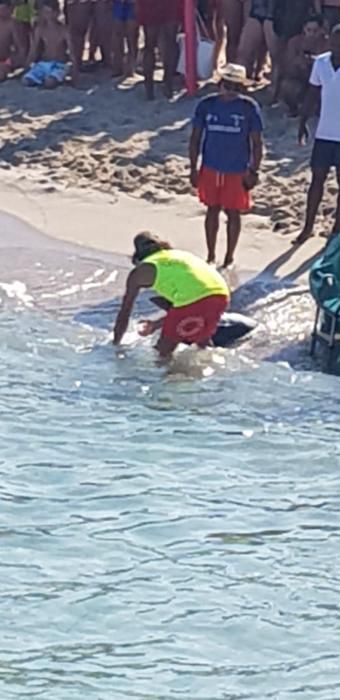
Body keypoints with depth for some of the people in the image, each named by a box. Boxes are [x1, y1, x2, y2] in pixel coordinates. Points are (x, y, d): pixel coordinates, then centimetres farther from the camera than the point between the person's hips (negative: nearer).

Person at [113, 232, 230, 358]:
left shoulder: (139, 272, 18)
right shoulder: (178, 255, 34)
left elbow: (124, 313, 24)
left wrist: (115, 345, 37)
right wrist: (157, 324, 50)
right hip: (222, 295, 7)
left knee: (163, 353, 11)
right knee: (202, 345, 31)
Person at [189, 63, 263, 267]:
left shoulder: (249, 108, -9)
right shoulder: (206, 105, -4)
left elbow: (257, 143, -3)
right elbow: (196, 138, 3)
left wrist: (253, 171, -7)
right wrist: (193, 168, 1)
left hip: (237, 171, -2)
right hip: (211, 168, 2)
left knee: (233, 212, 6)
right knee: (212, 210, 11)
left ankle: (229, 258, 19)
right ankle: (211, 256, 23)